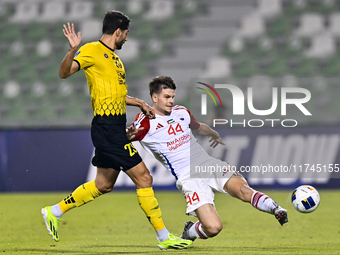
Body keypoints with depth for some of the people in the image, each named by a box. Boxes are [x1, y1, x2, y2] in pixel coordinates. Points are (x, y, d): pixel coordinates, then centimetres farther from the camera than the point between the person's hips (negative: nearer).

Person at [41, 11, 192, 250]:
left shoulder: (114, 58, 19)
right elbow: (64, 72, -22)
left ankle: (55, 211, 25)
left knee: (103, 185, 14)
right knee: (143, 177, -8)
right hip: (107, 129, -10)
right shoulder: (92, 51, -9)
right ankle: (164, 237, -2)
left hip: (116, 129, 10)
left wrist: (140, 103, 29)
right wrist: (73, 50, -38)